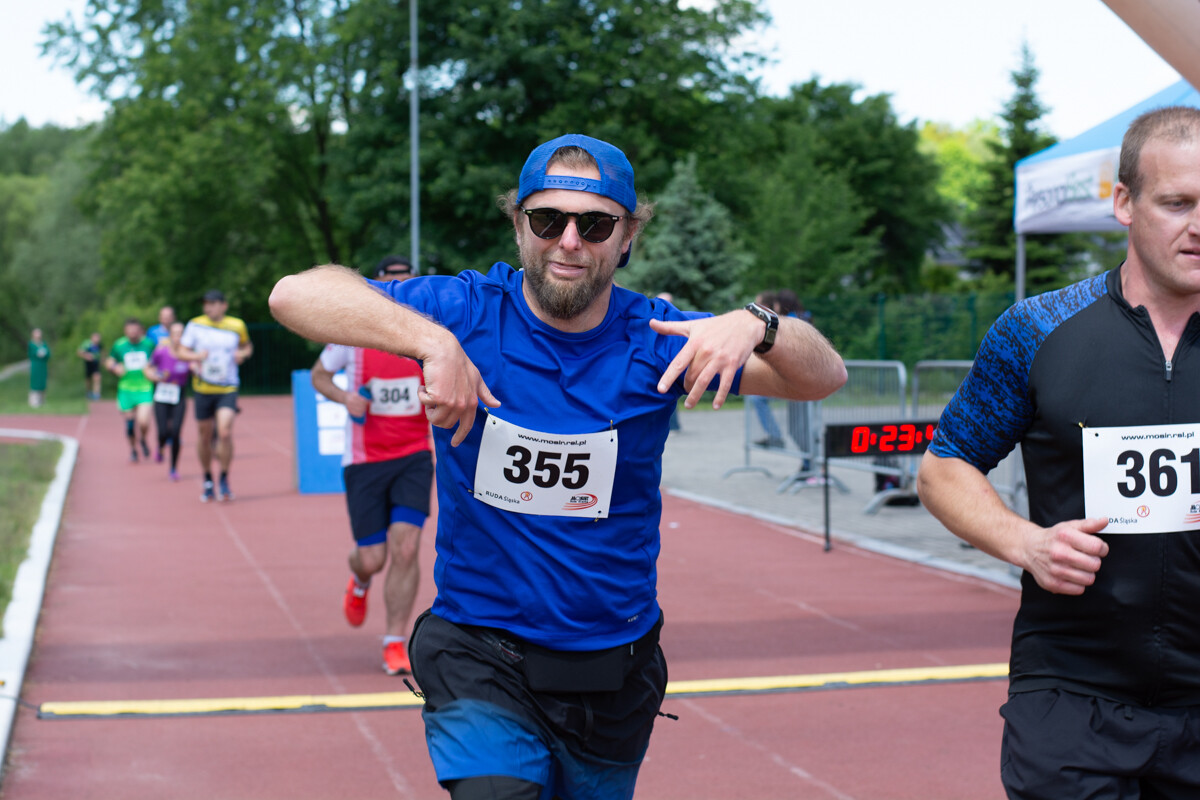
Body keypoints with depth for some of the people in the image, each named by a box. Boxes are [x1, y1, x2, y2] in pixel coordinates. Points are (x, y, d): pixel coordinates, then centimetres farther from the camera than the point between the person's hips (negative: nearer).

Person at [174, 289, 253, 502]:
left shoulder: (237, 325, 2)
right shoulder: (195, 325, -1)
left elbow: (247, 346, 19)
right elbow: (180, 352, 0)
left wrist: (243, 353, -4)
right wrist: (195, 356, -20)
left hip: (228, 389, -1)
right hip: (202, 389, 1)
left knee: (225, 432, -19)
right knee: (204, 436, 7)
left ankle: (224, 480, -2)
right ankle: (208, 482, 27)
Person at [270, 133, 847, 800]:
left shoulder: (653, 339, -4)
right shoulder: (471, 312, -9)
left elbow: (825, 377, -5)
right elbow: (296, 294, -18)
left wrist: (754, 325, -27)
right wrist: (432, 340, -34)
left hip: (614, 675, 3)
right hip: (481, 665, -3)